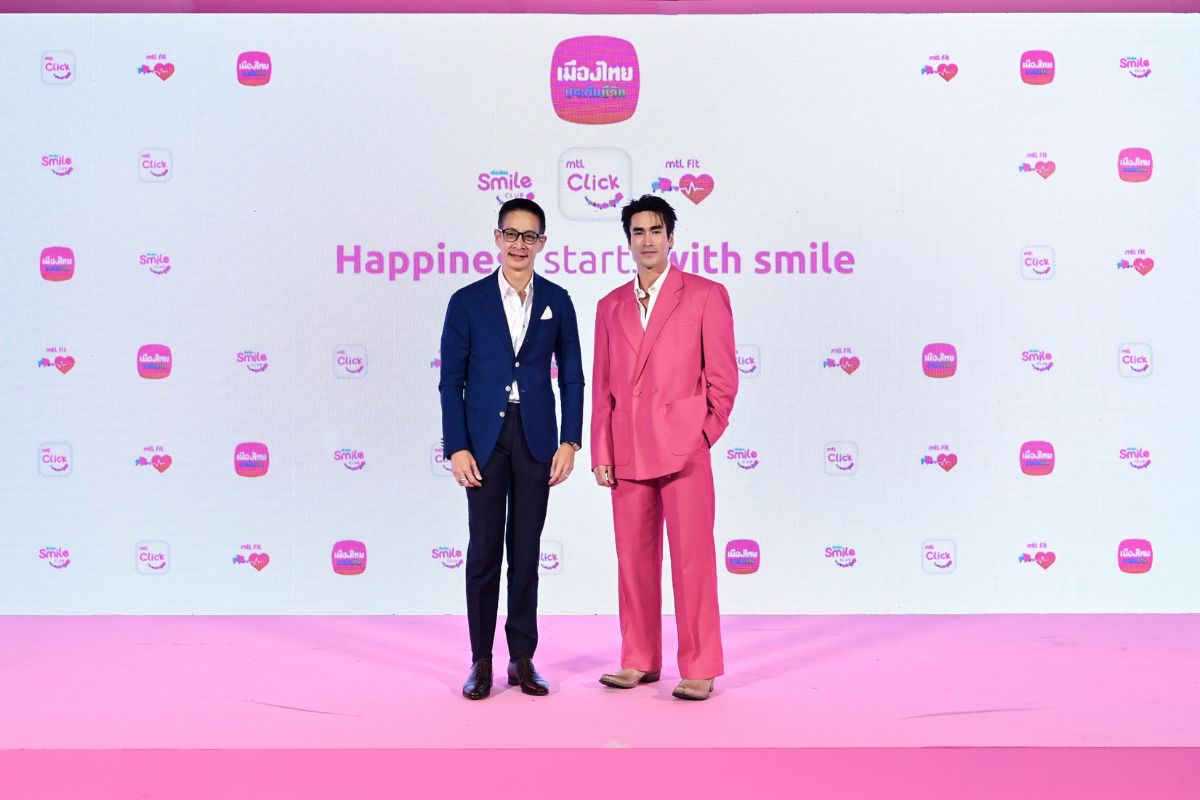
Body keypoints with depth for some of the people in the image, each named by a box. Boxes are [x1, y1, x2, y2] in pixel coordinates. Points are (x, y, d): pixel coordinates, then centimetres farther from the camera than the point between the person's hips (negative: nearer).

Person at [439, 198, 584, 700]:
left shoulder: (556, 301, 6)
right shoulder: (468, 301, 1)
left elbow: (571, 377, 7)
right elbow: (451, 381, 1)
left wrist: (570, 442, -1)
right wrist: (456, 447, -7)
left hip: (536, 439, 1)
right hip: (485, 438, -1)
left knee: (526, 550, 7)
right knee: (484, 550, 3)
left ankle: (522, 658, 16)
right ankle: (481, 661, 13)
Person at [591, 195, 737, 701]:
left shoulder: (706, 295, 3)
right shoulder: (610, 306, 15)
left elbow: (723, 376, 1)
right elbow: (601, 386, 13)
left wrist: (704, 436, -3)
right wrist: (601, 453, 6)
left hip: (682, 446, -4)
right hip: (627, 451, 4)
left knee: (693, 558, -3)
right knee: (634, 560, 8)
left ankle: (700, 669, 6)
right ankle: (640, 662, 19)